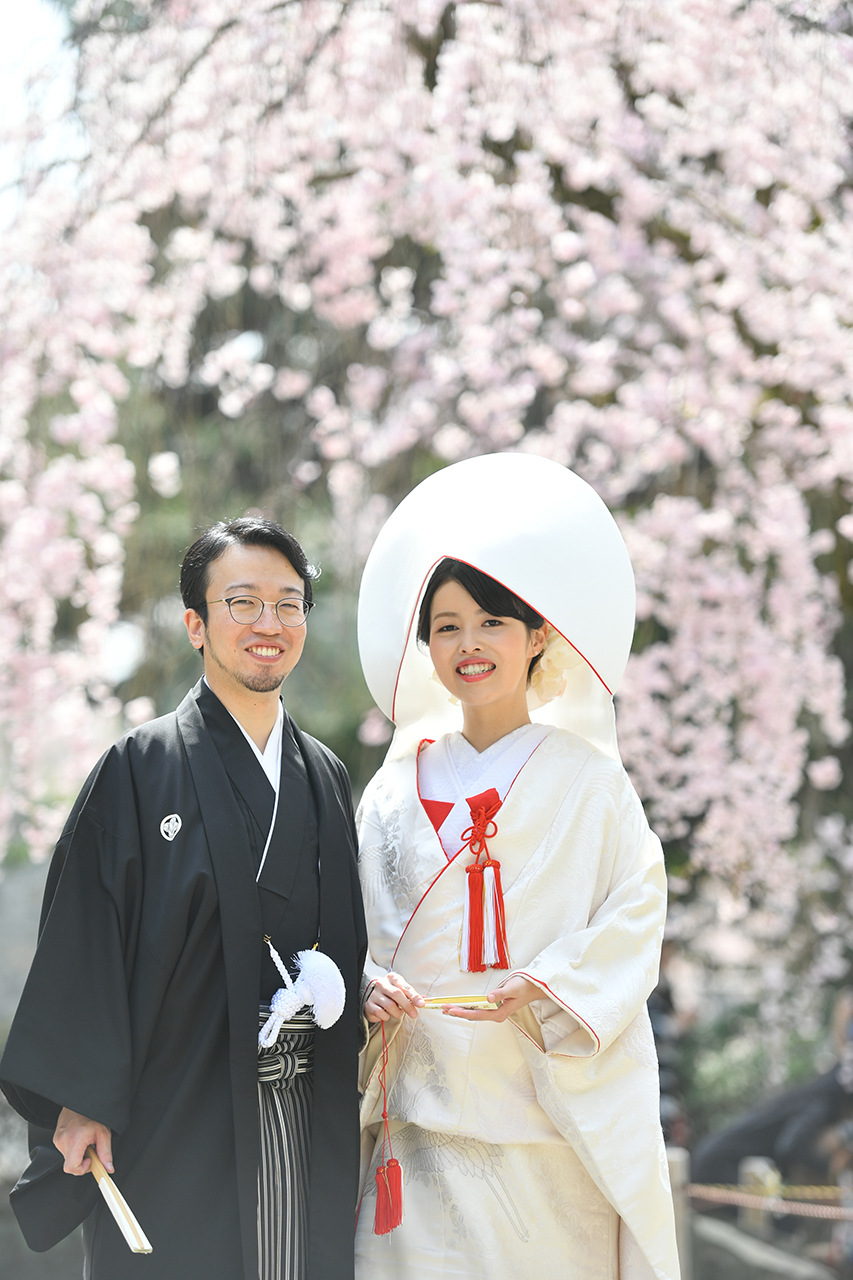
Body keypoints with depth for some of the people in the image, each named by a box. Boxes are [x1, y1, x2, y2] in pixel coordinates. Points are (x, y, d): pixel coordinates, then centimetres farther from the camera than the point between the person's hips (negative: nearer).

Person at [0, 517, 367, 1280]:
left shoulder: (326, 777, 13)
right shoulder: (143, 768, -3)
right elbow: (86, 936, -8)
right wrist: (85, 1101, -13)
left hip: (311, 1124, 5)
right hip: (179, 1121, -5)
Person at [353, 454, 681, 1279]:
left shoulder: (584, 779, 3)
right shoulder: (399, 786, 12)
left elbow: (636, 913, -3)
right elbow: (354, 927, 12)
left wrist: (553, 989, -17)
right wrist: (366, 988, -8)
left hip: (552, 1116, -2)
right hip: (421, 1113, 2)